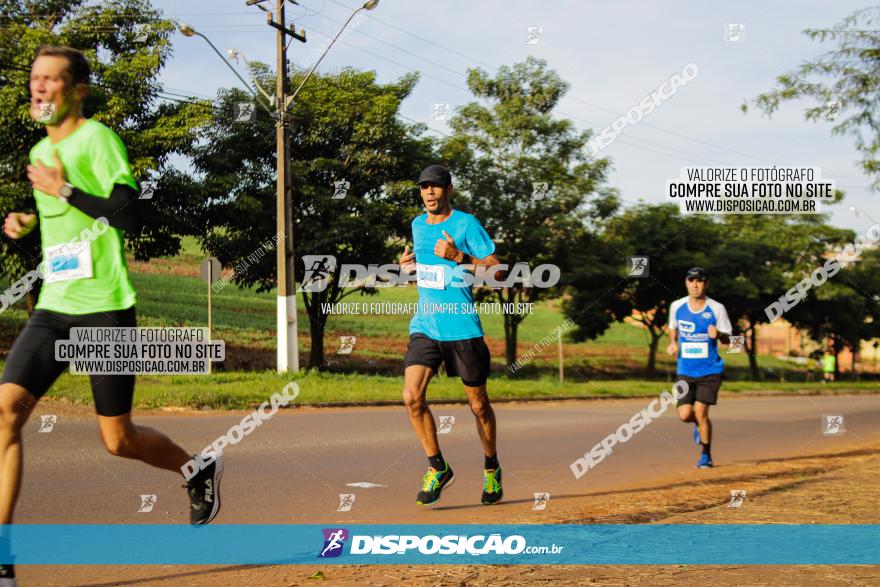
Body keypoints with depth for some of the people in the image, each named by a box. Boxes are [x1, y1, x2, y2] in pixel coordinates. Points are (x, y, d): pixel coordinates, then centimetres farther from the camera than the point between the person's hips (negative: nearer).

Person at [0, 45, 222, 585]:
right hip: (53, 310, 6)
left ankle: (201, 471, 34)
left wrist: (64, 189, -17)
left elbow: (129, 216, -17)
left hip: (105, 309, -6)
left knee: (118, 440, 2)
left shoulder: (97, 138, -7)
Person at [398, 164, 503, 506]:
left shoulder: (466, 224, -6)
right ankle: (437, 468, 3)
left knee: (478, 404, 6)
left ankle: (491, 469, 29)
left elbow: (495, 270, -10)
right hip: (424, 326, 5)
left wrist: (458, 257, -22)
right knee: (412, 396, -13)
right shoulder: (418, 225, 13)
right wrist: (410, 266, 9)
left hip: (462, 327, -4)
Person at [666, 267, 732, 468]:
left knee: (701, 412, -11)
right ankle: (699, 424, 32)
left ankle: (706, 455, 10)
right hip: (685, 371, 2)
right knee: (685, 414, -7)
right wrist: (672, 343, 2)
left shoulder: (717, 309, -7)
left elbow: (727, 339, 0)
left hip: (710, 370, -2)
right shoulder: (677, 306, 1)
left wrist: (718, 334, -22)